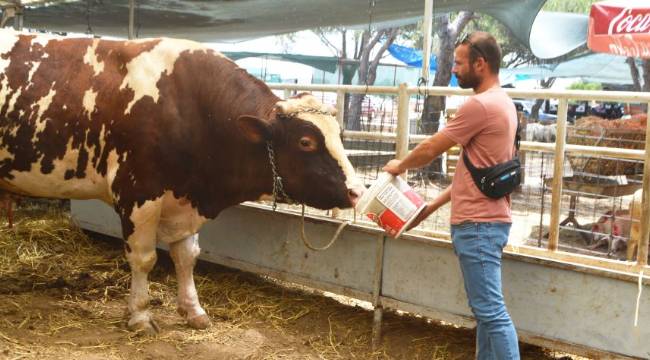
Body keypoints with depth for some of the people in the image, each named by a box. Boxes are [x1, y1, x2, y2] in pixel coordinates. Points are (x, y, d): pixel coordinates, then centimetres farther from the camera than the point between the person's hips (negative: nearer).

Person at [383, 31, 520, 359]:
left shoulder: (481, 105, -17)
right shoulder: (501, 103, 15)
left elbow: (431, 149, -10)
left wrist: (400, 165, 11)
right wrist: (431, 206, 17)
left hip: (477, 225, -10)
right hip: (483, 221, 10)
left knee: (491, 311, -6)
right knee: (485, 308, 15)